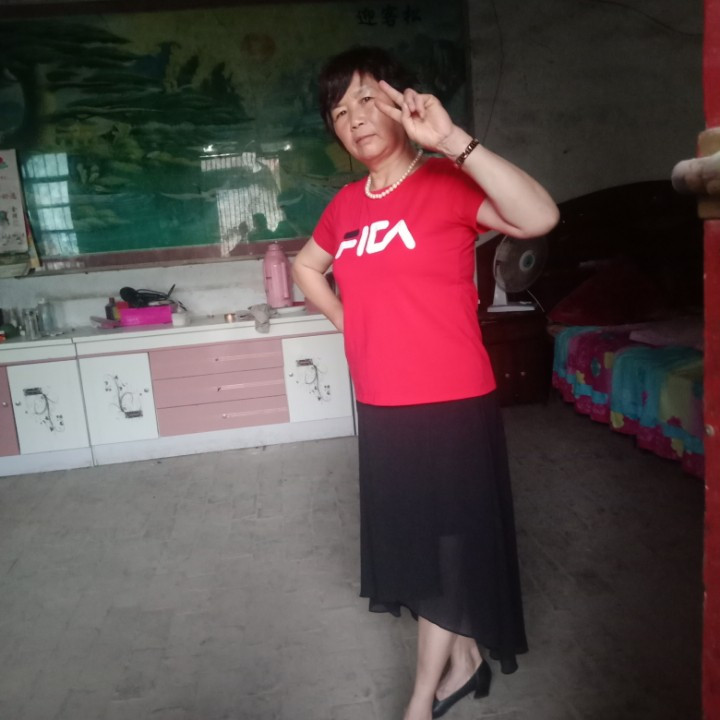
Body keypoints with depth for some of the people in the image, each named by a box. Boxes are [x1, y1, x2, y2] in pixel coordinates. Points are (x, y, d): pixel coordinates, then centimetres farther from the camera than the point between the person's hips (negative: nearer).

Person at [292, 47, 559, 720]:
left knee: (444, 545, 8)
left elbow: (539, 217, -30)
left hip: (451, 403, -6)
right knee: (409, 541, 19)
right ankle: (462, 658, 42)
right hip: (381, 407, 7)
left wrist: (452, 140, -33)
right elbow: (306, 265, 25)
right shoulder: (346, 204, 6)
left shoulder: (447, 183, -11)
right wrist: (348, 321, 11)